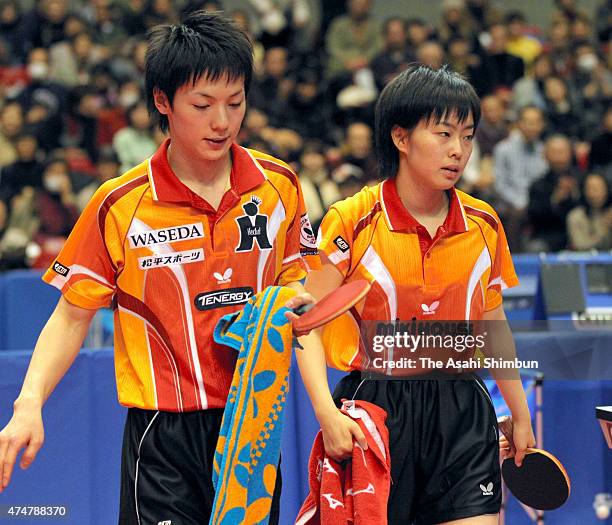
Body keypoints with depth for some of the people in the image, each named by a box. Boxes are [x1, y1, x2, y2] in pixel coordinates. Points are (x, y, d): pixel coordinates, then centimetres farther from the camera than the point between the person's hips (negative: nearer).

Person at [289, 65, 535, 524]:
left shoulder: (484, 225, 5)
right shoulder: (353, 221, -9)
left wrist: (520, 414, 20)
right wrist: (327, 414, -20)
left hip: (461, 412, 3)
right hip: (375, 408, -3)